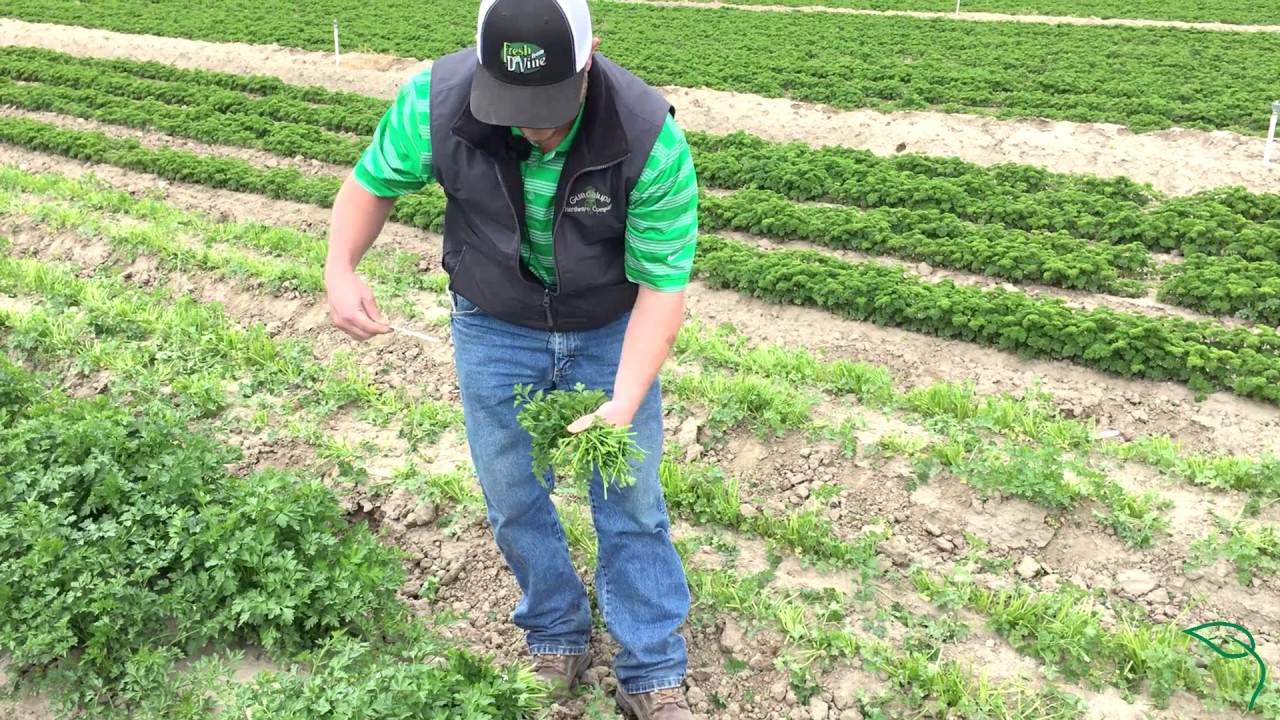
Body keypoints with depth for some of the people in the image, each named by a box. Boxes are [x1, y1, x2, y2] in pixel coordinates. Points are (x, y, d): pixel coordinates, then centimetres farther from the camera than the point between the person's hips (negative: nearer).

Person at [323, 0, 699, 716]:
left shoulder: (652, 137, -30)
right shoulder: (433, 101, -24)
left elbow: (665, 283, -24)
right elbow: (373, 182, -4)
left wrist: (625, 404, -34)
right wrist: (340, 271, -19)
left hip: (613, 330, -1)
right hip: (495, 330, 2)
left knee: (633, 504, 6)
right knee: (514, 499, 11)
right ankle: (557, 642, 36)